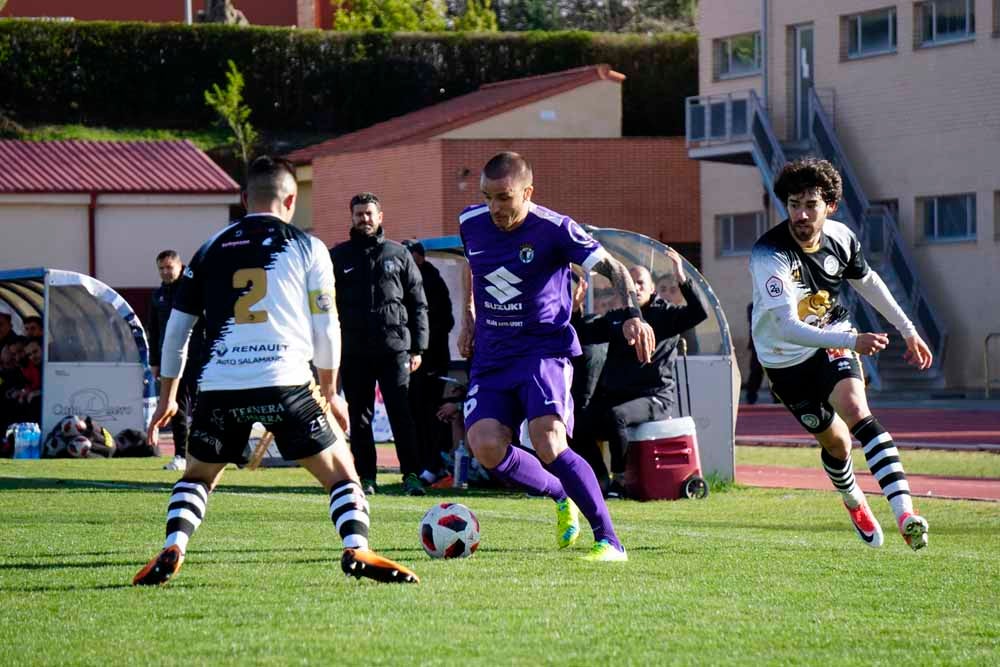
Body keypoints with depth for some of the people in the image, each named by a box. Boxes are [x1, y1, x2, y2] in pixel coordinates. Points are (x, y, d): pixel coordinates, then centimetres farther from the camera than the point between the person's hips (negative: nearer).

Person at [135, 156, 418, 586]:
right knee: (341, 472, 10)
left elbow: (177, 328, 20)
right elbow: (325, 327, 8)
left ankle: (172, 551, 0)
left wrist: (167, 396, 29)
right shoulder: (306, 247, 9)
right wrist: (329, 392, 21)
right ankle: (356, 549, -13)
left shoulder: (211, 250, 17)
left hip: (219, 387, 2)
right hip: (286, 383, -2)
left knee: (197, 476, 23)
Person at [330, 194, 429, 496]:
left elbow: (418, 304, 10)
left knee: (401, 413, -8)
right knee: (359, 417, 4)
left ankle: (411, 474, -7)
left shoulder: (398, 254, 10)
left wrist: (417, 348, 3)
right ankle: (366, 477, 9)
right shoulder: (338, 256, 10)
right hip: (353, 352, 1)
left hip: (394, 347, -1)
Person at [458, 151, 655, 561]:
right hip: (491, 356, 5)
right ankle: (563, 498, 11)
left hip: (545, 349, -5)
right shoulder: (471, 223, 2)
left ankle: (609, 541, -16)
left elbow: (613, 269, -17)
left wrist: (633, 315, -34)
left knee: (548, 444, -26)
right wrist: (468, 319, 24)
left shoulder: (554, 230, -13)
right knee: (485, 447, -17)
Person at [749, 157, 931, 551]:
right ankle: (854, 503, 42)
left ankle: (905, 514, -36)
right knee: (835, 442, 7)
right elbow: (787, 327, -38)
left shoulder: (840, 237, -12)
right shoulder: (769, 255, -29)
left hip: (833, 344, 2)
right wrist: (852, 341, -49)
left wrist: (908, 331, 15)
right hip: (786, 360, -2)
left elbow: (867, 282, 11)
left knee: (857, 412, -24)